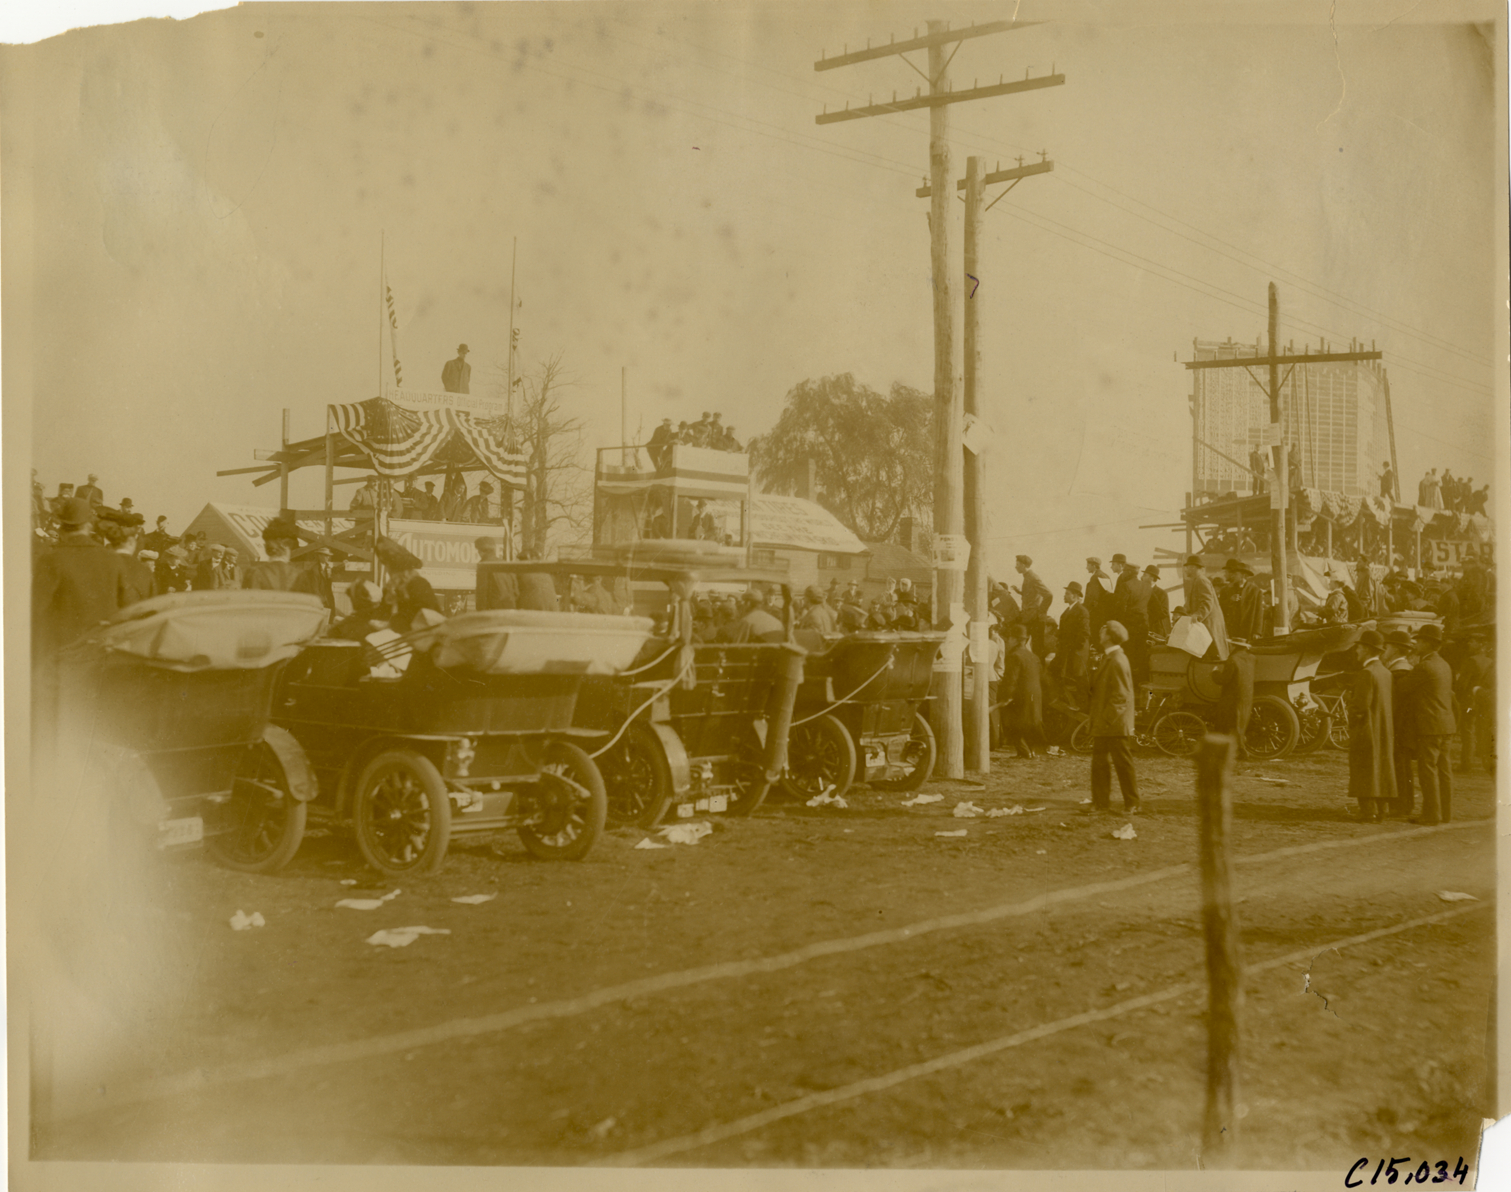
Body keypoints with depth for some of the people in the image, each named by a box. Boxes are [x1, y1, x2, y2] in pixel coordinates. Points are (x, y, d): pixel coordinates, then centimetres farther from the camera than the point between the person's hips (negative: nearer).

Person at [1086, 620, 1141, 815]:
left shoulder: (1118, 661, -17)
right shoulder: (1108, 658, 14)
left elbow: (1121, 696, -20)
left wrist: (1107, 720, -21)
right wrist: (1097, 721, 16)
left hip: (1115, 725, -10)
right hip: (1103, 726, 10)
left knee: (1123, 764, -2)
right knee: (1100, 763, 11)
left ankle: (1132, 804, 6)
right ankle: (1101, 802, 17)